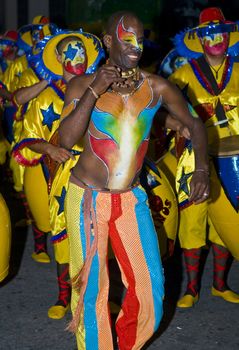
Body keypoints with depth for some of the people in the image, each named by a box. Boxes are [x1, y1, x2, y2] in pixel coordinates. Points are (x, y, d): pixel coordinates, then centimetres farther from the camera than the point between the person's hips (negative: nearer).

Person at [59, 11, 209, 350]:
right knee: (91, 288, 5)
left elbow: (194, 124, 7)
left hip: (132, 199, 2)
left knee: (150, 288, 3)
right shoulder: (83, 85, -6)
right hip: (87, 197, -2)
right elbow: (66, 139, -19)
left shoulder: (157, 87, -3)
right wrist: (94, 91, -24)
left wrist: (201, 169, -5)